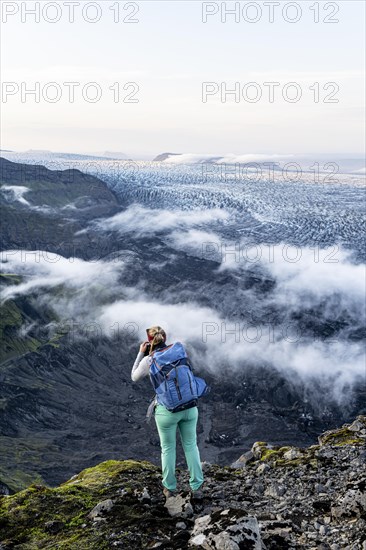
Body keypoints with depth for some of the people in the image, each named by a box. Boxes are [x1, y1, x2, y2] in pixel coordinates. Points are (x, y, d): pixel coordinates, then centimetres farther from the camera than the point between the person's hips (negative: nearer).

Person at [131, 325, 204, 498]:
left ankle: (170, 487, 33)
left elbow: (134, 377, 13)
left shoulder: (147, 361, -6)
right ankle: (196, 487, 24)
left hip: (166, 411, -2)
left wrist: (141, 354, 13)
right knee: (190, 445, 19)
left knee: (168, 448, 19)